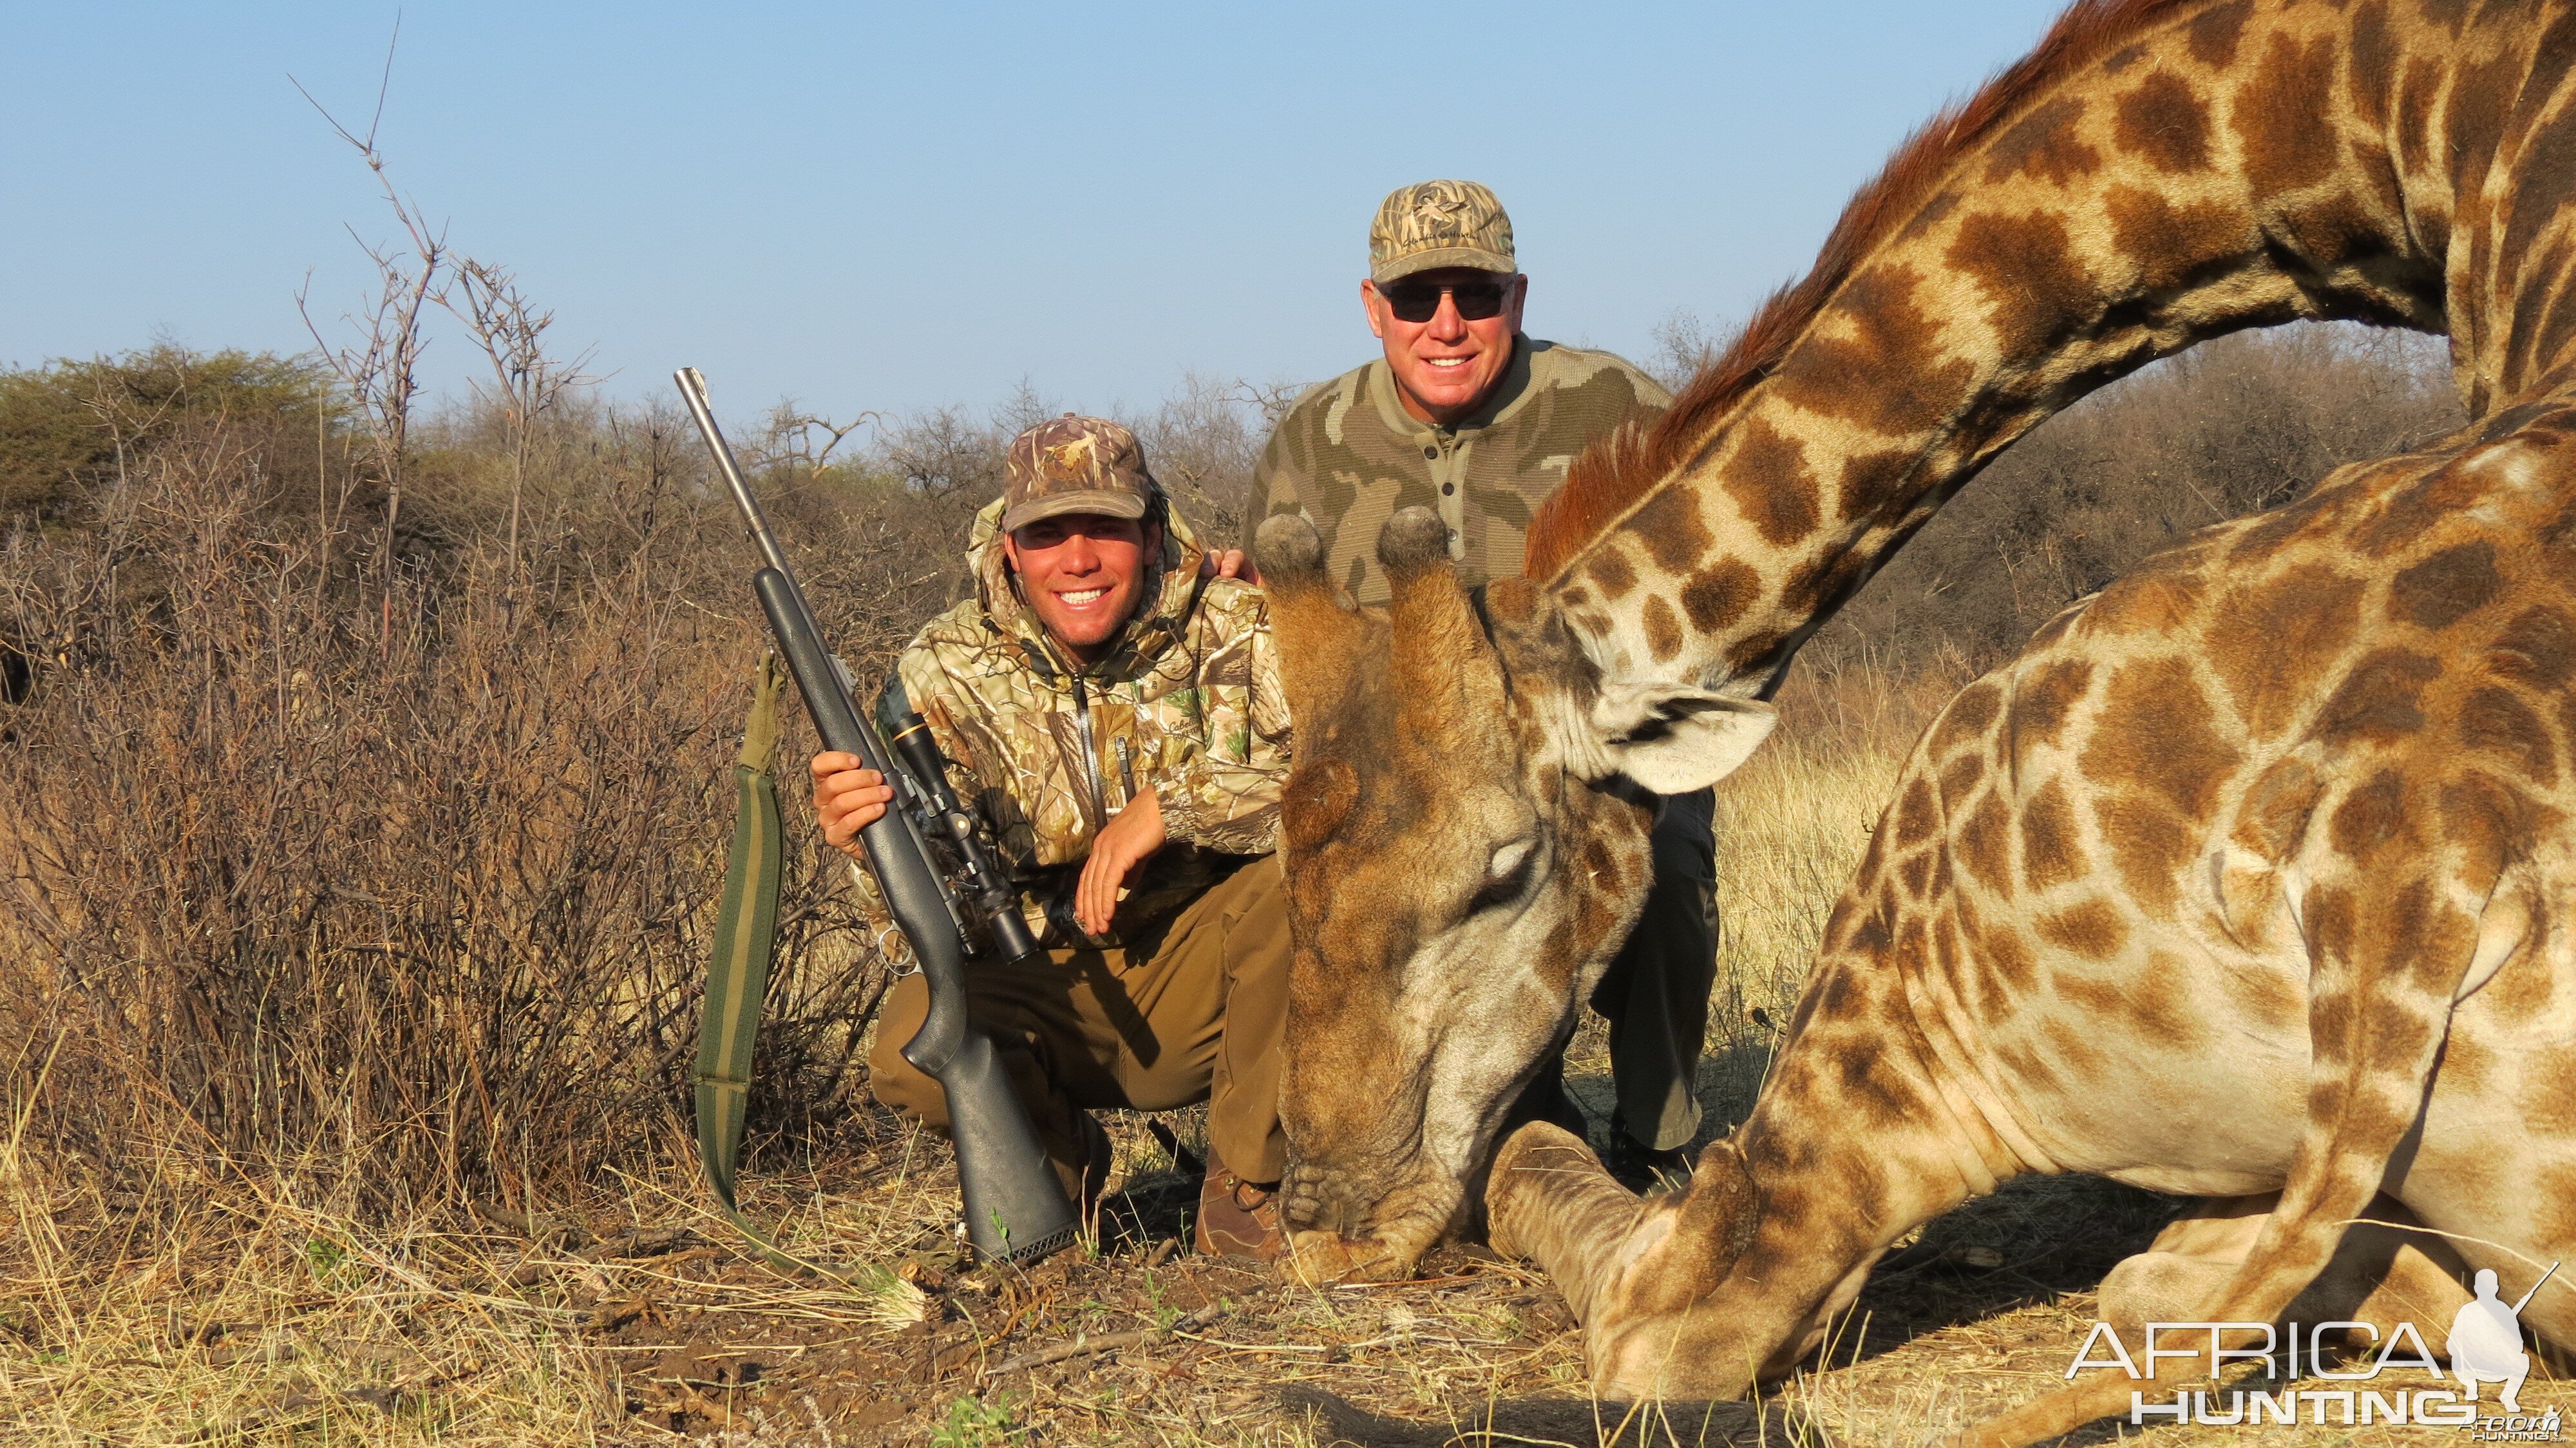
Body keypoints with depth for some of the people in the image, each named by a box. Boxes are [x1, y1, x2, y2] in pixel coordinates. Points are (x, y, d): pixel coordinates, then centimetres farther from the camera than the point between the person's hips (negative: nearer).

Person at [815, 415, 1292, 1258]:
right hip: (1049, 987, 1)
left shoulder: (1232, 629, -11)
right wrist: (872, 849, -37)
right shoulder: (948, 673, -9)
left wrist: (1171, 805, -32)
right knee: (914, 1044, -30)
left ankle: (1246, 1188, -12)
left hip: (1200, 988, 0)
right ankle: (1061, 1163, 7)